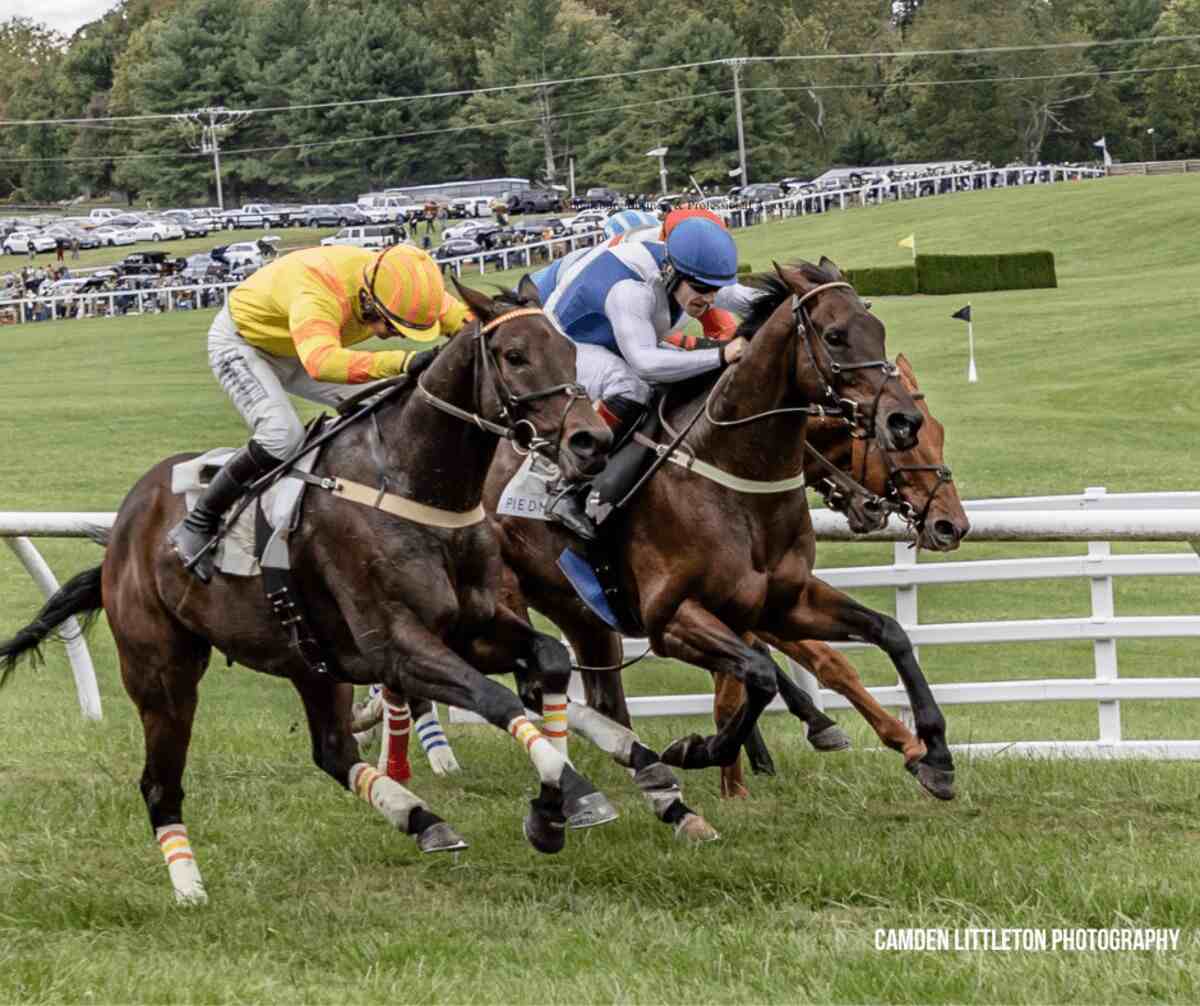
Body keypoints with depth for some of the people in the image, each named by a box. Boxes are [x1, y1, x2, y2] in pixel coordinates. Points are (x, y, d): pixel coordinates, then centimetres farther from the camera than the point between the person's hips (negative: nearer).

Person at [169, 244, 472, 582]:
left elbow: (462, 318, -9)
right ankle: (195, 527, -17)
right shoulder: (317, 295, -45)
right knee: (283, 434, -29)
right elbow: (322, 362, -64)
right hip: (240, 343, -8)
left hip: (295, 349, 8)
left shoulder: (396, 281, -22)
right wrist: (403, 361, -73)